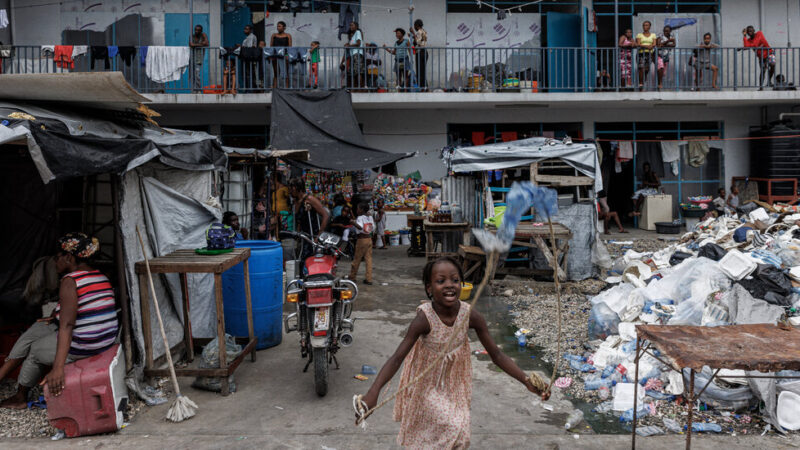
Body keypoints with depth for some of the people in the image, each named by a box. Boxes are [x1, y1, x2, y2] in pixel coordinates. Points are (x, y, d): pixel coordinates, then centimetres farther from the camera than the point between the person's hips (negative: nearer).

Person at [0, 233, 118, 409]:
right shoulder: (102, 277, 7)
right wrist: (57, 317, 28)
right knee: (36, 329, 21)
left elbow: (67, 325, -24)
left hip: (82, 347, -8)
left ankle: (21, 397, 41)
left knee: (35, 350, 19)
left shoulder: (70, 280, -17)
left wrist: (58, 368, -26)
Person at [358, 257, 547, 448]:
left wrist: (527, 381, -26)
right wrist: (373, 392, -49)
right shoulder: (424, 319, -33)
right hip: (427, 383, -3)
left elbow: (496, 355, -16)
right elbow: (397, 358, -36)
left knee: (459, 434, 14)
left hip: (455, 381, 4)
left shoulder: (471, 316, -23)